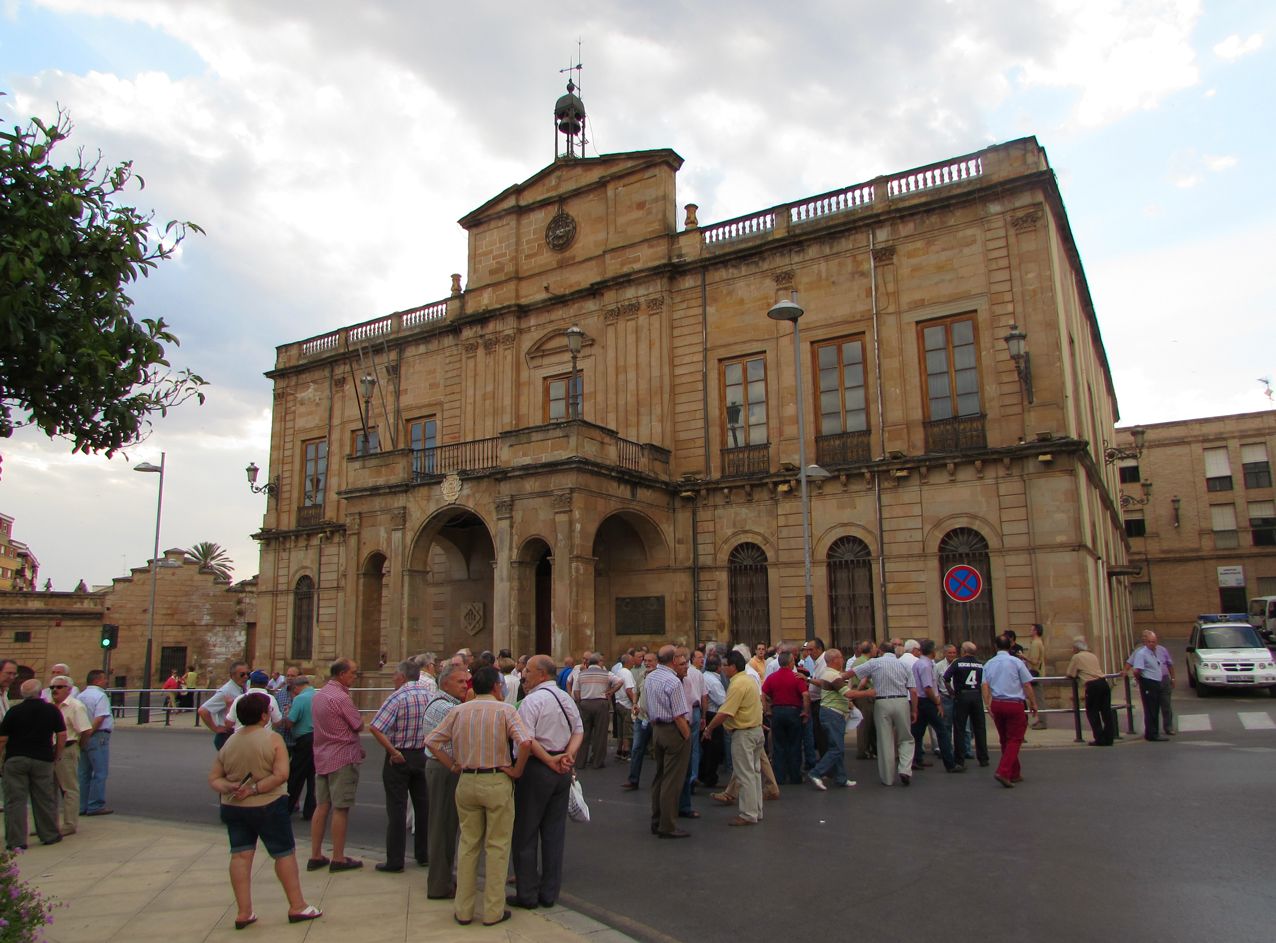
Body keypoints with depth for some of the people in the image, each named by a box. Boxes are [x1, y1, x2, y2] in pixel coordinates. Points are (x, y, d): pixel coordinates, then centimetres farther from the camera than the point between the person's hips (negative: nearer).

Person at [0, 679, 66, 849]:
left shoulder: (14, 711, -5)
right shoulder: (52, 710, -1)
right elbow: (62, 735, 0)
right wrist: (57, 755, 12)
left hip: (15, 759, -1)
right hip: (43, 760, 1)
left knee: (15, 800, 4)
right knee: (45, 800, 10)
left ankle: (16, 841, 3)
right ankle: (50, 835, 20)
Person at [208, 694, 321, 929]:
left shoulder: (228, 742, 2)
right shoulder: (273, 739, -14)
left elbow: (214, 779, 3)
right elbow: (281, 775, -22)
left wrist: (229, 788, -12)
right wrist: (255, 789, -17)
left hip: (233, 808, 5)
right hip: (268, 806, -5)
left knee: (240, 856, 9)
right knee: (285, 854, 6)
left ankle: (244, 912, 10)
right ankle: (297, 906, 12)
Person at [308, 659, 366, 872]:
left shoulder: (318, 695, 11)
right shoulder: (341, 697, -18)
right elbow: (359, 726, -12)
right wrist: (358, 716, 8)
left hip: (322, 756, 8)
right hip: (343, 757, -8)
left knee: (322, 806, 11)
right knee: (341, 808, -1)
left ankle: (315, 856, 16)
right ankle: (338, 858, 5)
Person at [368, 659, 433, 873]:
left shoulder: (398, 697, -16)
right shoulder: (428, 694, 0)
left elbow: (375, 728, -24)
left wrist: (393, 751, -18)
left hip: (399, 758, -5)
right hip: (423, 756, 5)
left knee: (396, 808, 2)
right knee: (422, 805, 14)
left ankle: (395, 860, 7)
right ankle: (423, 854, 23)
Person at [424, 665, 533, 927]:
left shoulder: (458, 711, 3)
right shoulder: (505, 710, -9)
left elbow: (432, 741, 3)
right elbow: (525, 742, -21)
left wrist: (453, 766, 7)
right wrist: (517, 771, -8)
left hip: (466, 782, 4)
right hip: (497, 781, -4)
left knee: (467, 844, 15)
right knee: (497, 847, 7)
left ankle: (463, 909, 21)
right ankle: (493, 911, 13)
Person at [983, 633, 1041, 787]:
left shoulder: (989, 664, 6)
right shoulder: (1016, 662, -5)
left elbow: (985, 686, 0)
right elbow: (1027, 685, -5)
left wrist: (988, 706, 3)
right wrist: (1033, 704, 4)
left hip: (997, 704, 5)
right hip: (1014, 704, -4)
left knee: (1004, 739, 16)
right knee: (1015, 739, 0)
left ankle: (1015, 774, 26)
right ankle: (1003, 772, -14)